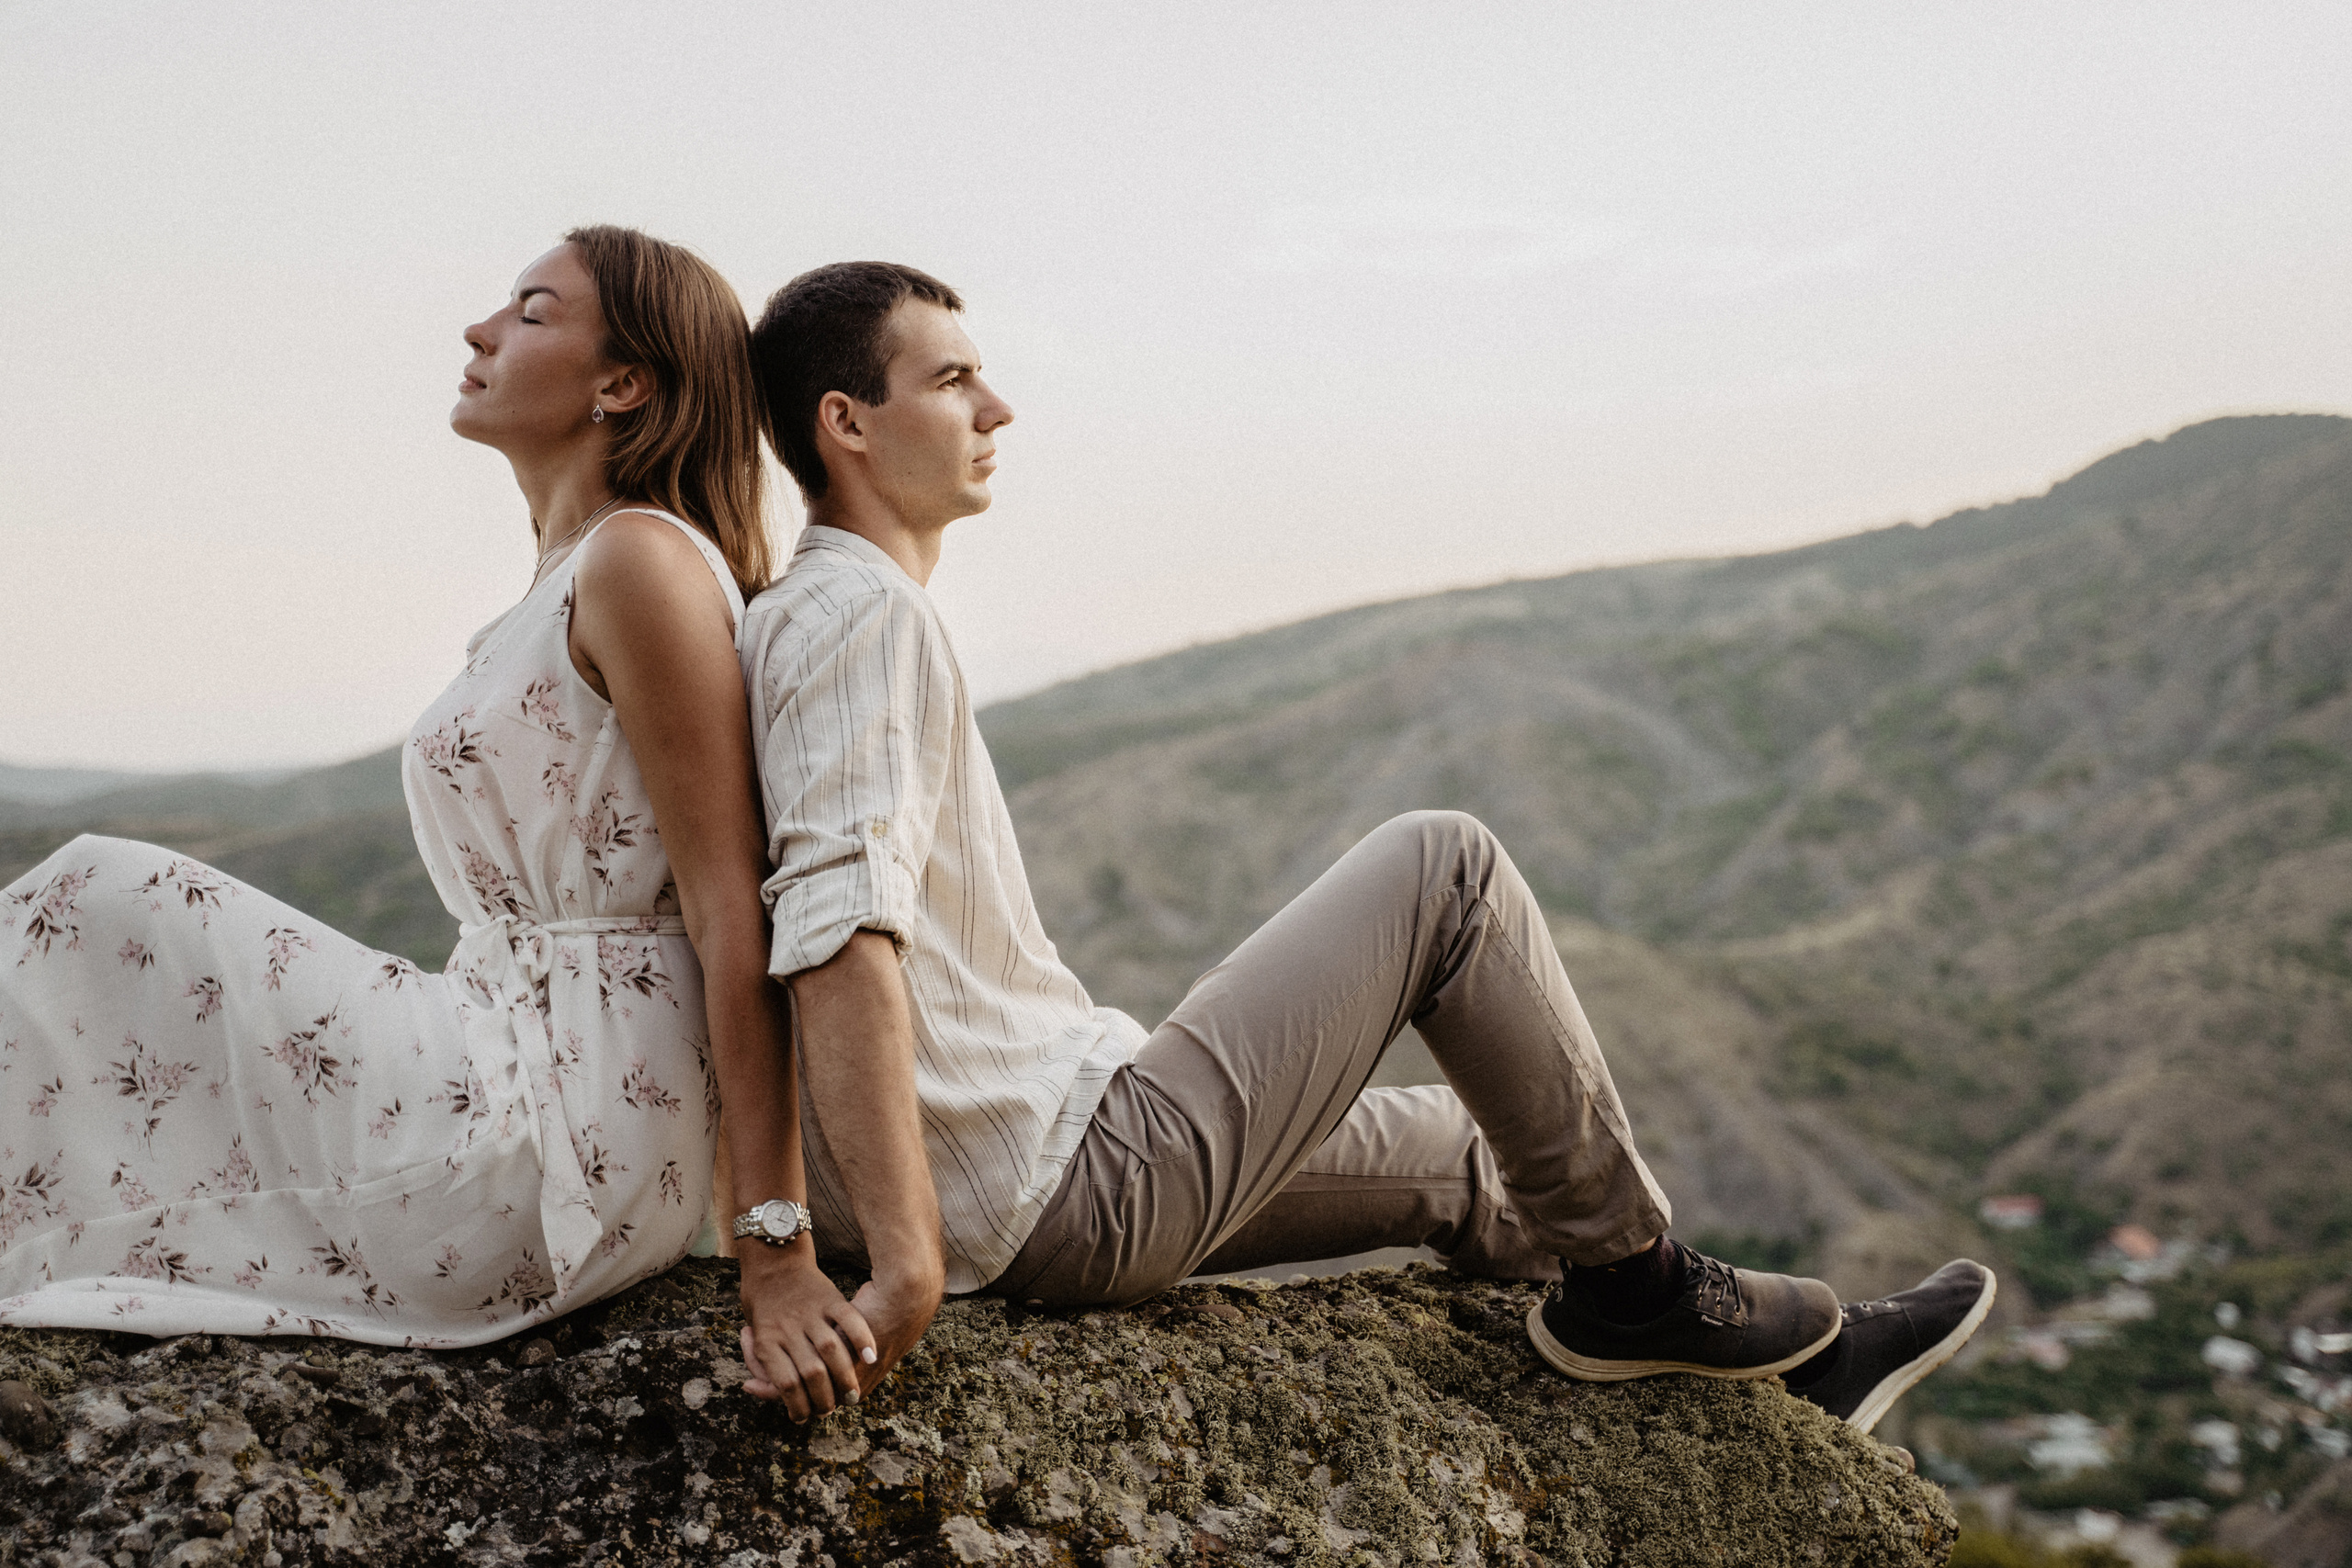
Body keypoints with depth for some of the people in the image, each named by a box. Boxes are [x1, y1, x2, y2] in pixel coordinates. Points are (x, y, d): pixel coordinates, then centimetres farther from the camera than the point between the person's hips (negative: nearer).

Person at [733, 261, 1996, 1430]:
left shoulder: (802, 618, 17)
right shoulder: (862, 611, -16)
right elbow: (842, 940, -29)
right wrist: (905, 1267, -33)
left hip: (1027, 1206, 11)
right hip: (1080, 1193, -11)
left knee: (1457, 1155, 23)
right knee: (1444, 869, -2)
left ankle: (1802, 1364, 37)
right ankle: (1626, 1273, 13)